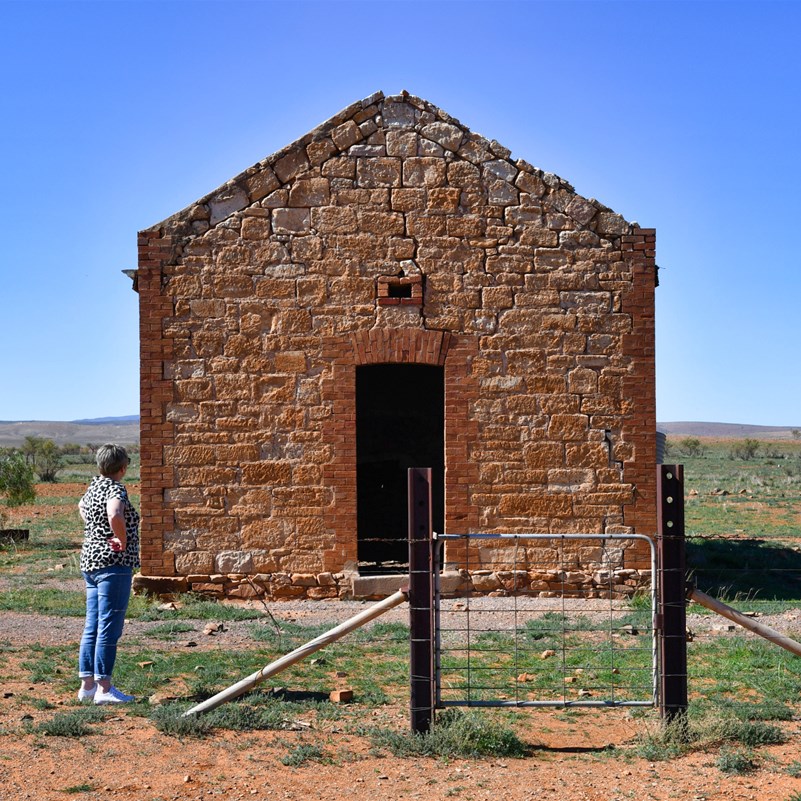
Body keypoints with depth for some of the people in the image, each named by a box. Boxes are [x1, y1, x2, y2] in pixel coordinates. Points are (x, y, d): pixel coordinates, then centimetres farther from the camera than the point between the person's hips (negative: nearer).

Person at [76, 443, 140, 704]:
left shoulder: (95, 485, 12)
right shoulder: (115, 489, -14)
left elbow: (82, 506, 35)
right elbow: (115, 516, -35)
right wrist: (123, 541, -19)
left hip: (90, 562, 9)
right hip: (114, 564, -9)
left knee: (92, 626, 11)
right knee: (109, 627, -5)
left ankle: (87, 685, 15)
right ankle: (104, 688, -3)